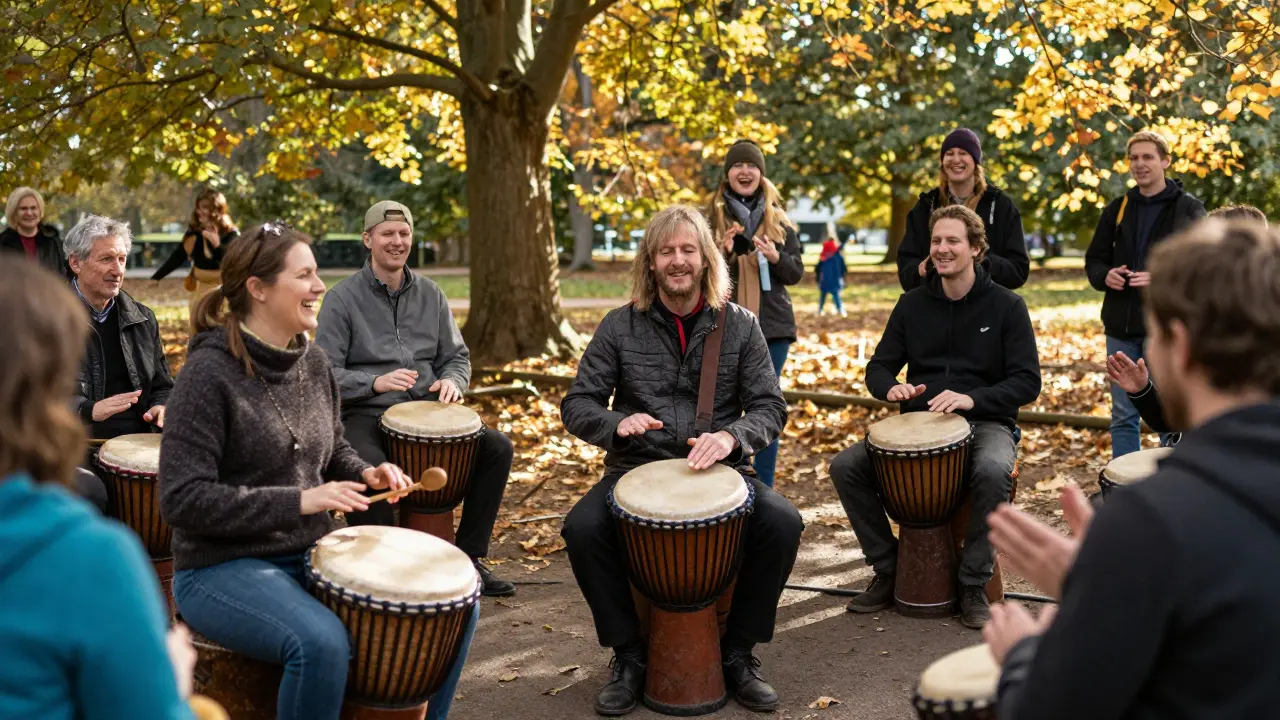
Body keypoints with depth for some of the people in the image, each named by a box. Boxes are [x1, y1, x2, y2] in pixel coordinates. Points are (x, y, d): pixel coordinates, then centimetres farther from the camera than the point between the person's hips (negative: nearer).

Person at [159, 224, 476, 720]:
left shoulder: (313, 364, 6)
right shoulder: (209, 373, -16)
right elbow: (183, 499, -21)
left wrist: (366, 474, -1)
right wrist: (298, 501, -25)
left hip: (314, 553, 7)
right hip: (223, 569, -7)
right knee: (322, 642, -35)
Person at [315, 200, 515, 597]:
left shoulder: (430, 294, 12)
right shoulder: (343, 299, -3)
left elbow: (457, 356, 15)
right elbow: (326, 373, -9)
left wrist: (452, 381, -9)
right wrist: (376, 382, -25)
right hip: (365, 416, -5)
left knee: (497, 447, -11)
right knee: (370, 470, -37)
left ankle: (468, 557, 2)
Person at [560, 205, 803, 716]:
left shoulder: (740, 326, 4)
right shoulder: (621, 327, 3)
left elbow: (770, 405, 1)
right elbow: (576, 405, 2)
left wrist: (731, 436, -21)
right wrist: (617, 424, -20)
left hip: (719, 469, 0)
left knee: (782, 523, -27)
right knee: (583, 528, -29)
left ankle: (737, 653, -5)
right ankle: (629, 655, -8)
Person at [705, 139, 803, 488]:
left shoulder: (778, 219, 9)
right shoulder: (710, 216, 3)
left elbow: (796, 273, 7)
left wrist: (776, 257, -13)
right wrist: (723, 252, -17)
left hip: (771, 326, 2)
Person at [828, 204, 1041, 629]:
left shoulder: (1006, 306, -1)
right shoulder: (913, 305, 9)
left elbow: (1027, 382, -7)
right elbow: (878, 367, 13)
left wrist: (971, 398, -24)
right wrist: (891, 388, -12)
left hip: (985, 423, -4)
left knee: (993, 470, -39)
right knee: (845, 466, -19)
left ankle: (974, 586, -18)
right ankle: (888, 571, -2)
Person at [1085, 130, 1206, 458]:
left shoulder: (1189, 209, -3)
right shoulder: (1117, 209, 12)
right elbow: (1094, 259, 16)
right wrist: (1105, 276, -6)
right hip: (1121, 326, 5)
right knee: (1123, 416, 10)